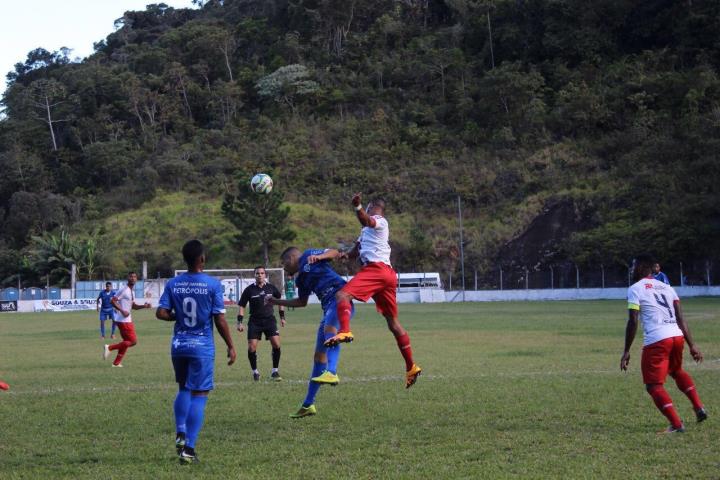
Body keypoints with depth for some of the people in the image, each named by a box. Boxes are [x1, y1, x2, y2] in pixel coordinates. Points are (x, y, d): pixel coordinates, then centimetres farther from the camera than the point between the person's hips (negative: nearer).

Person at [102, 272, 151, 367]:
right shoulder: (123, 290, -13)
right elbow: (113, 300, -17)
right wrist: (122, 311, -23)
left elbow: (133, 305, 25)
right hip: (123, 320, -10)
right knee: (133, 341, -10)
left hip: (127, 320, 10)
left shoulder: (132, 291, 16)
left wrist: (143, 306, 9)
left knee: (126, 341, 15)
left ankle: (117, 362, 19)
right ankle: (110, 348, -5)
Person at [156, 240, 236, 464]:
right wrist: (230, 346, 0)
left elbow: (161, 313, -4)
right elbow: (220, 319, -9)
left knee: (183, 390, 22)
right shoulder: (212, 284, -9)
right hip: (202, 346, -4)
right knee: (199, 395, -1)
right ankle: (188, 449, -5)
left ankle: (180, 434, 10)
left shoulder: (173, 284, 0)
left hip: (179, 345, 4)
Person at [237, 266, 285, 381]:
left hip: (269, 319, 1)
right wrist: (239, 322, -4)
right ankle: (255, 372, 14)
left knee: (276, 344, -14)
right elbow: (242, 306, 3)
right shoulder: (249, 290, -2)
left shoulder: (271, 288, 2)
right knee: (251, 348, -7)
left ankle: (275, 371, 0)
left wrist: (282, 317, 16)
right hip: (254, 321, -1)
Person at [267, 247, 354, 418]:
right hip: (329, 306, 9)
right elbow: (302, 302, 38)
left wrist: (319, 256, -22)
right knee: (319, 355, 10)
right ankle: (308, 405, 15)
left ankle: (331, 373, -55)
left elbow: (335, 253, -4)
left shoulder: (308, 256, 5)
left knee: (329, 328, -37)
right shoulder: (301, 279, 26)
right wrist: (276, 301, 39)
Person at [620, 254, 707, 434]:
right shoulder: (666, 287, 21)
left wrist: (626, 352, -3)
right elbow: (680, 319, 14)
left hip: (656, 340, -7)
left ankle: (676, 424, -9)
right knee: (677, 371, 34)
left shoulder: (635, 289, 2)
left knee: (654, 385, 2)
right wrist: (692, 345, 14)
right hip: (677, 336, 7)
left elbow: (633, 322, -6)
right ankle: (699, 408, 24)